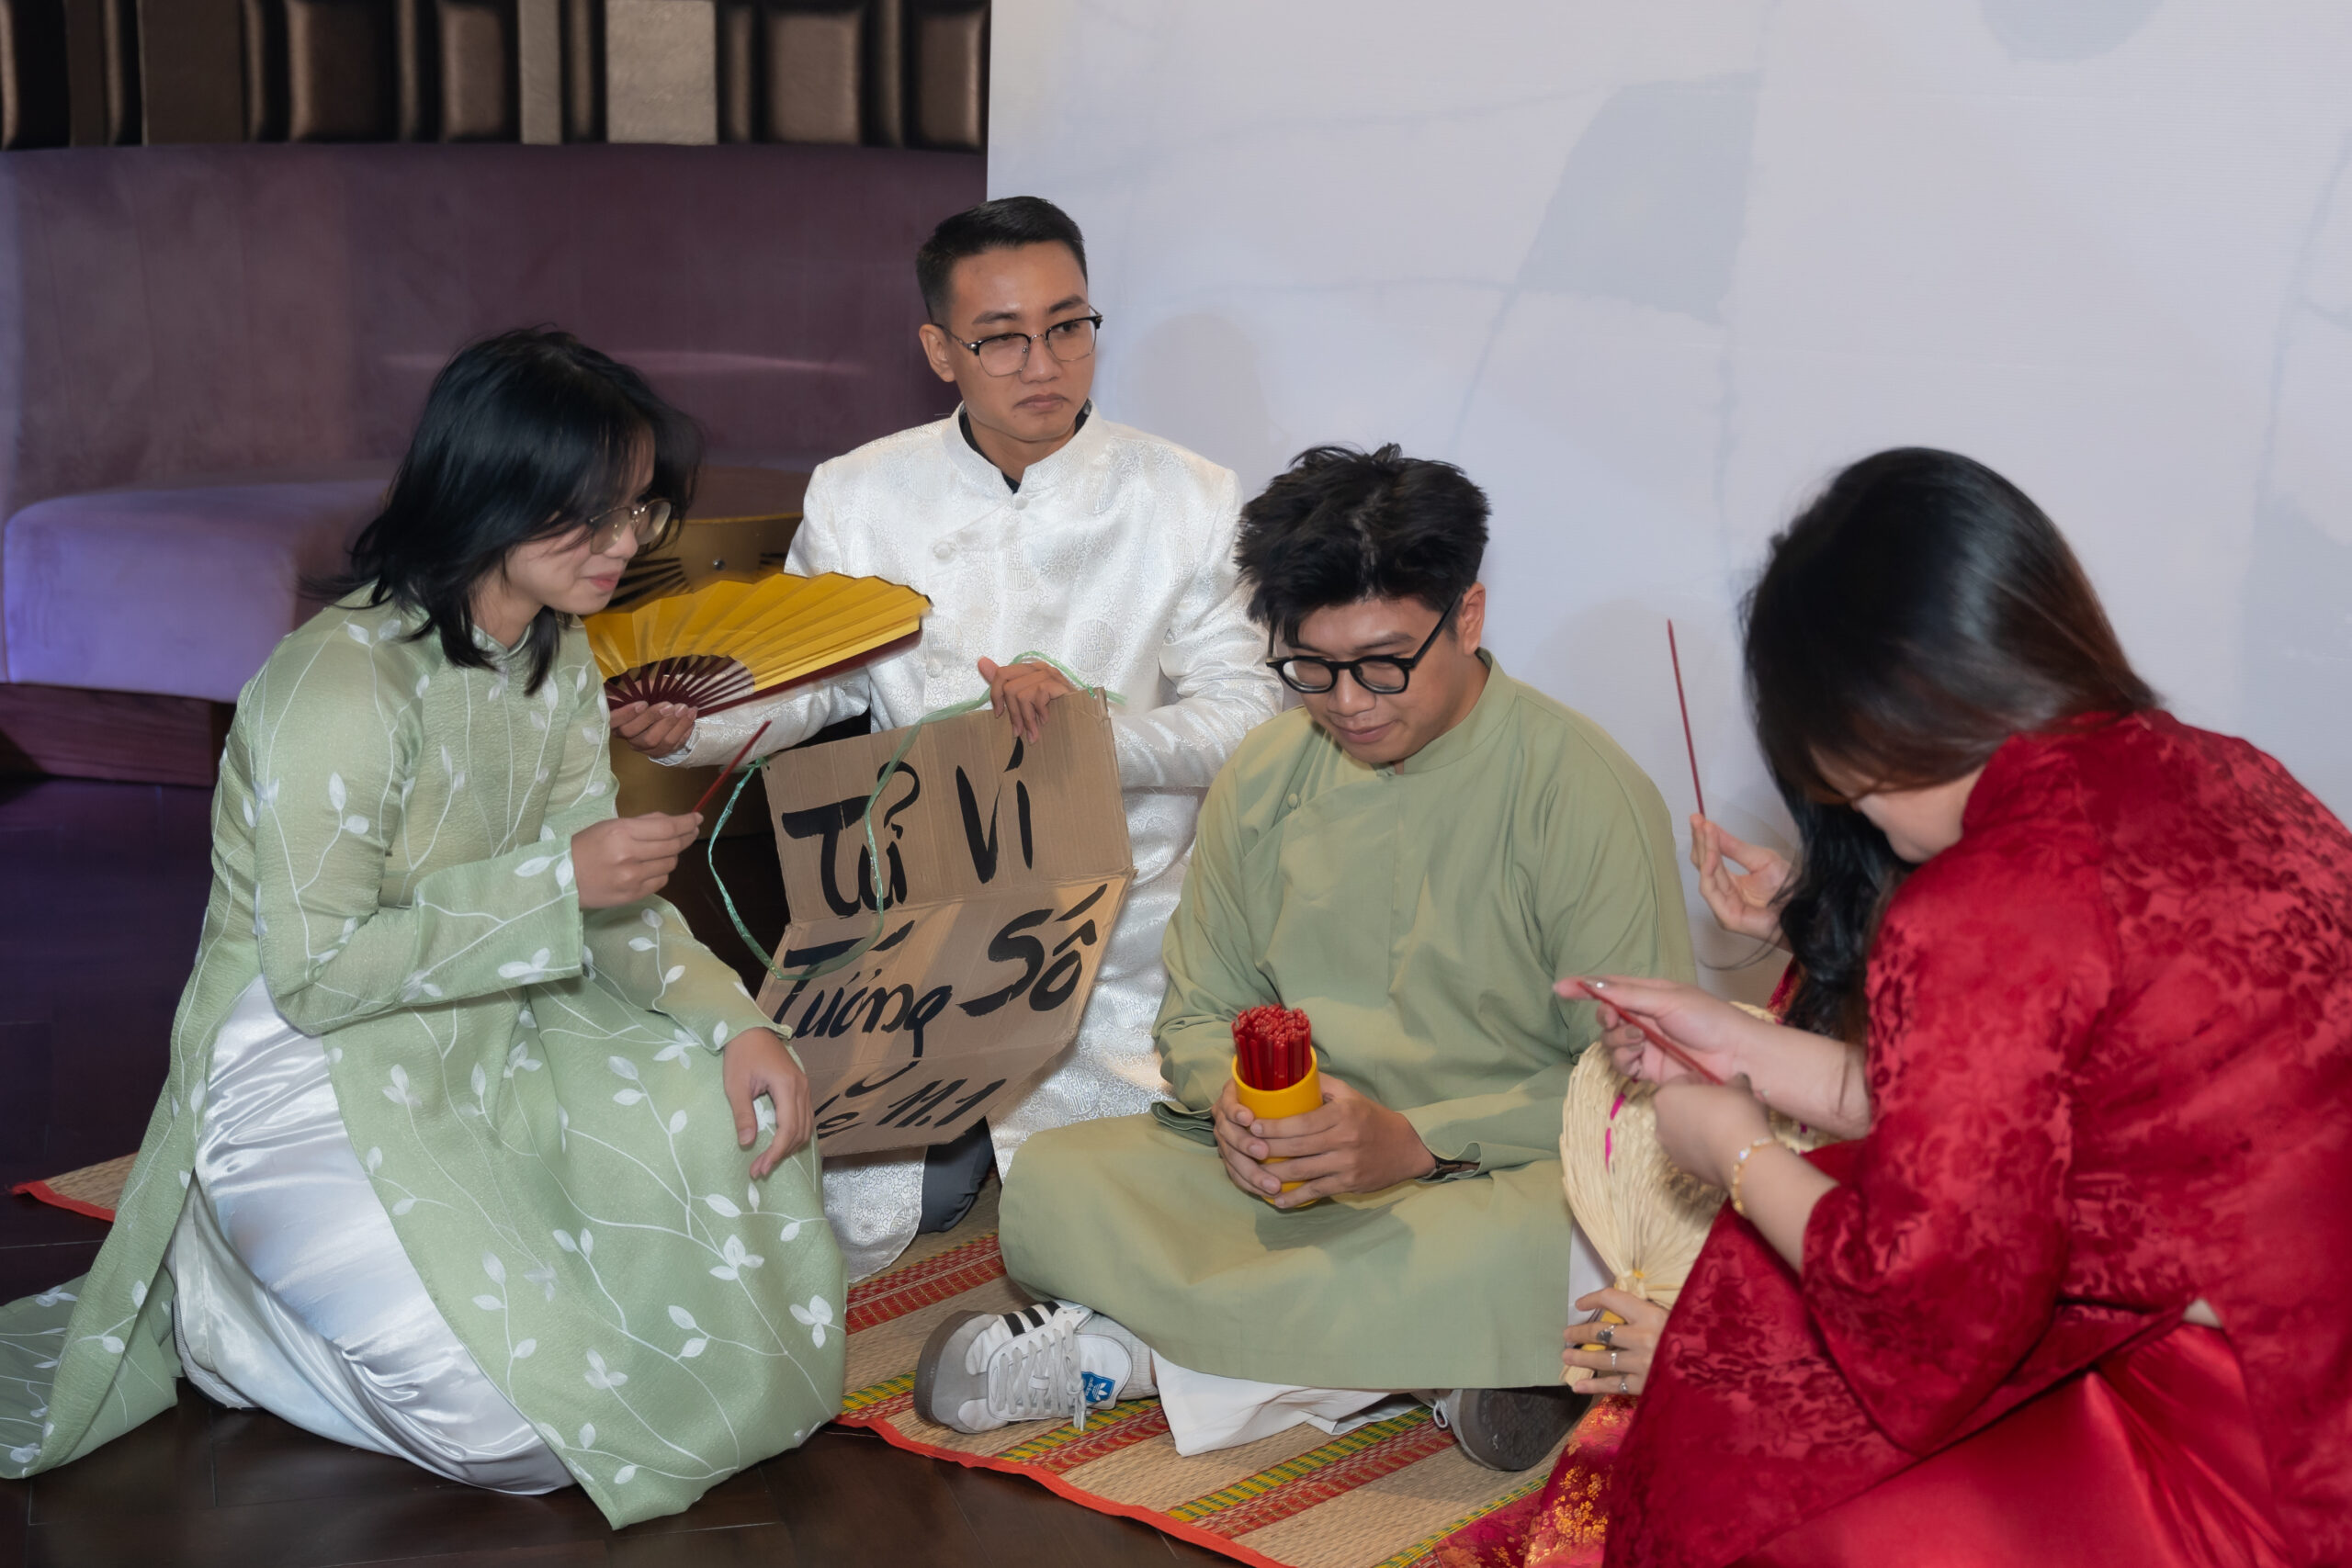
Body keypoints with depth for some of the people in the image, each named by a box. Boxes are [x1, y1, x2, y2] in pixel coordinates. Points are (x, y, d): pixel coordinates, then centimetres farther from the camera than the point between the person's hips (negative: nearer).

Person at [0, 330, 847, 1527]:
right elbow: (314, 973, -23)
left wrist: (731, 1019, -12)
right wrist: (553, 882, -26)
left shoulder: (557, 655, 4)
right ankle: (205, 1302, 6)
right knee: (522, 1430, -17)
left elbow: (604, 901, 4)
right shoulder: (347, 679, -24)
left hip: (482, 1043, 9)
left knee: (736, 1116, -6)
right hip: (311, 1082, -9)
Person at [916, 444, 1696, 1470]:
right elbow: (1200, 1013, 12)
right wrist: (1236, 1102, -13)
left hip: (1507, 1173, -3)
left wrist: (1416, 1141, -22)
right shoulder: (1265, 778, 5)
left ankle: (1117, 1352, -23)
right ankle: (1427, 1364, -24)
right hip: (1290, 1173, 4)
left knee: (1525, 1251, -40)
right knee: (1052, 1188, -20)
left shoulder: (1583, 790, -9)